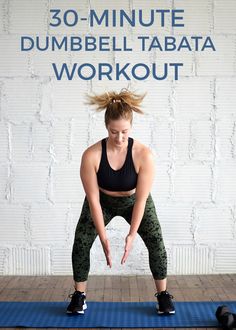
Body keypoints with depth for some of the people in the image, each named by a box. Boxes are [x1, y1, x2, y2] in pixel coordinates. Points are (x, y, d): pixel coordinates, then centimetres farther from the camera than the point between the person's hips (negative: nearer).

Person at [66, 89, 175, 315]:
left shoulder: (144, 155, -33)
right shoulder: (91, 155, -33)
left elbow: (141, 200, -26)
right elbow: (93, 200, -26)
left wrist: (132, 235, -27)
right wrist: (103, 238, -25)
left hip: (133, 201, 0)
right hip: (102, 201, 0)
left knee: (156, 242, -12)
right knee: (81, 243, -11)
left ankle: (163, 295, 9)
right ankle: (79, 295, 9)